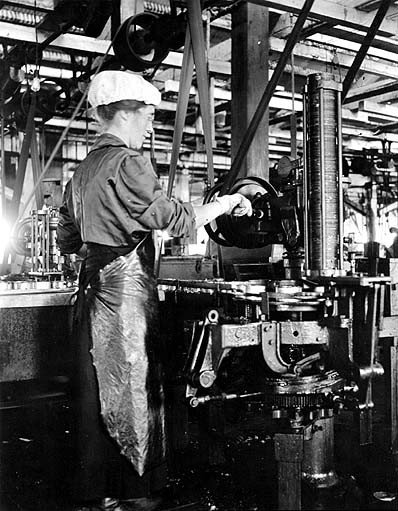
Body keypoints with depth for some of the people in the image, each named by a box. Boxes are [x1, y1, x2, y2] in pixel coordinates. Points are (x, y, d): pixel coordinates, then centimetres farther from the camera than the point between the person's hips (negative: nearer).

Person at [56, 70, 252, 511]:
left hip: (93, 288, 8)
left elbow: (66, 241, 19)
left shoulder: (82, 170, 15)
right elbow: (177, 219, -12)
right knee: (132, 390, 2)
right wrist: (227, 202, 0)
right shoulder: (127, 163, -11)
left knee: (95, 391, 12)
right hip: (126, 288, -8)